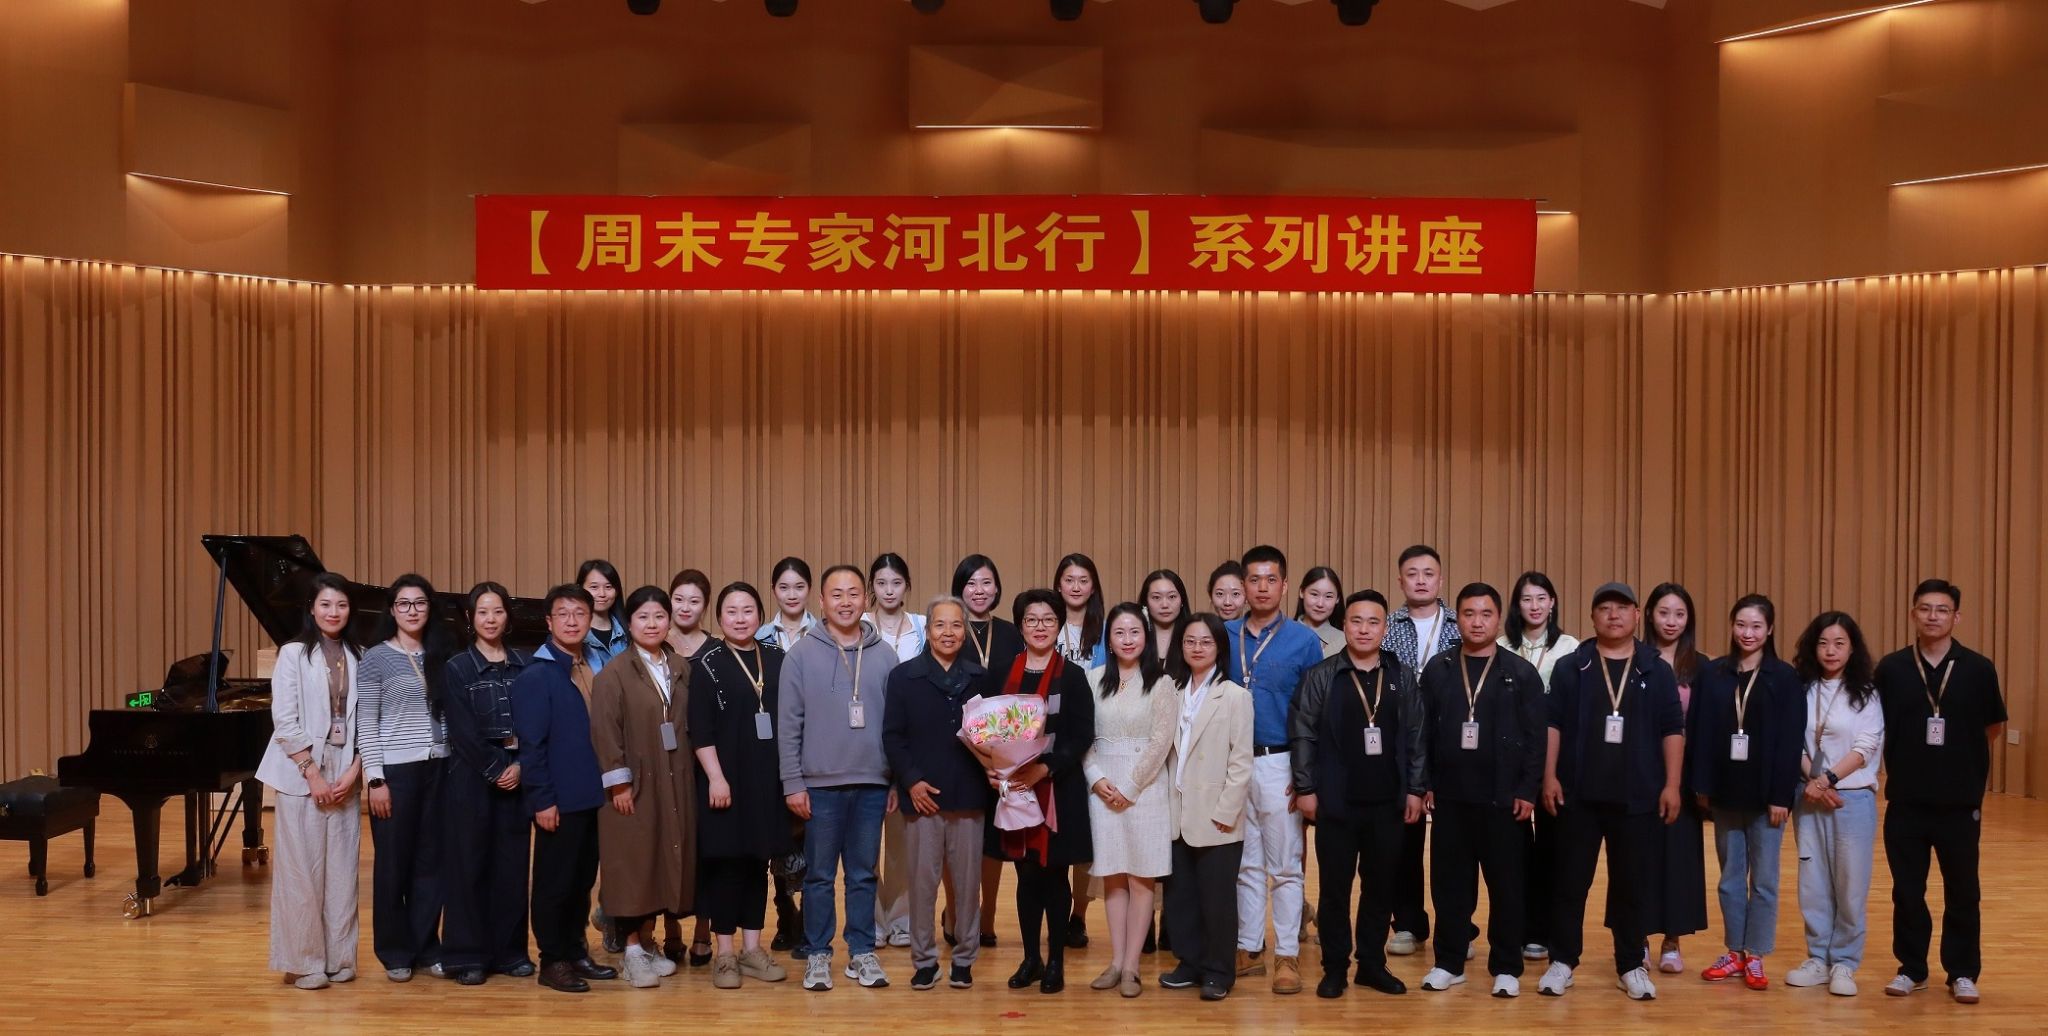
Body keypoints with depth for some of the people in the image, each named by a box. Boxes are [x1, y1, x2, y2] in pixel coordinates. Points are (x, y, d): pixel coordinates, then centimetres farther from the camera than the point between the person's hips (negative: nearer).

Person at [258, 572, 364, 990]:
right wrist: (313, 774, -12)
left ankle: (338, 957, 14)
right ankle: (302, 962, 8)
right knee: (302, 869, -1)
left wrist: (353, 771, -8)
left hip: (345, 775, 3)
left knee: (342, 868, 5)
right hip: (301, 774, -3)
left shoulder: (357, 657, 7)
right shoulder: (293, 654, -3)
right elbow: (285, 722, -8)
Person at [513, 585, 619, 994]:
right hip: (559, 800, -6)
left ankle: (576, 951, 27)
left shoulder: (596, 668, 9)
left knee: (583, 879, 15)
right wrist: (542, 799, -16)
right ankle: (553, 960, 14)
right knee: (554, 882, 4)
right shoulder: (536, 675, -9)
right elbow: (530, 743, -13)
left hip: (594, 795, 6)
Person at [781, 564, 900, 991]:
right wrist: (793, 783, -6)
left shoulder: (884, 655, 5)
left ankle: (862, 952, 18)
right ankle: (817, 955, 15)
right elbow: (788, 724, -2)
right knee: (820, 876, 6)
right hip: (820, 783, -2)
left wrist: (897, 781, 5)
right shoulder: (802, 654, -1)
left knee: (864, 874, 9)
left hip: (872, 784, 2)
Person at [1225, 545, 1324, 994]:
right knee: (1245, 863, 11)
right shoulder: (1224, 636, 5)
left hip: (1278, 764, -3)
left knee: (1284, 865, 1)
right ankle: (1249, 949, 20)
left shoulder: (1304, 640, -3)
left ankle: (1288, 956, 8)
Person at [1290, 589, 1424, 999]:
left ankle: (1373, 964, 22)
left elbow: (1416, 737, 7)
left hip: (1388, 802, 2)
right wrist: (1305, 788, -7)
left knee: (1380, 886, 9)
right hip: (1337, 801, -2)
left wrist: (1416, 789, 3)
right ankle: (1334, 968, 16)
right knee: (1335, 888, 5)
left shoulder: (1402, 677, 6)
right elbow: (1303, 735, -3)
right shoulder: (1320, 677, -2)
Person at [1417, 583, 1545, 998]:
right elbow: (1424, 730, 5)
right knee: (1450, 881, 6)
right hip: (1450, 795, 2)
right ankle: (1449, 962, 17)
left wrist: (1527, 791, -7)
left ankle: (1506, 968, 14)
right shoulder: (1437, 669, 6)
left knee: (1506, 883, 4)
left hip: (1504, 796, -2)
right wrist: (1424, 784, 0)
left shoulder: (1521, 672, 1)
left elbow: (1537, 735, -2)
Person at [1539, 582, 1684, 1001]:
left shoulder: (1656, 670, 5)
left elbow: (1672, 729, 4)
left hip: (1637, 797, 0)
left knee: (1631, 884, 8)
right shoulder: (1570, 667, 3)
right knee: (1571, 881, 5)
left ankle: (1632, 966, 18)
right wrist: (1549, 776, -6)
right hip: (1579, 794, 0)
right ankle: (1563, 961, 13)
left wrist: (1671, 784, -2)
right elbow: (1553, 724, 1)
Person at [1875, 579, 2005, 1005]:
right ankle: (1911, 969, 20)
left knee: (1961, 891, 7)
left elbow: (1993, 727, 9)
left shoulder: (1978, 669, -2)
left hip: (1961, 800, -1)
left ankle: (1962, 973, 19)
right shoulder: (1891, 668, -1)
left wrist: (1962, 758, 9)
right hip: (1905, 799, 1)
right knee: (1907, 890, 7)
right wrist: (1904, 762, 4)